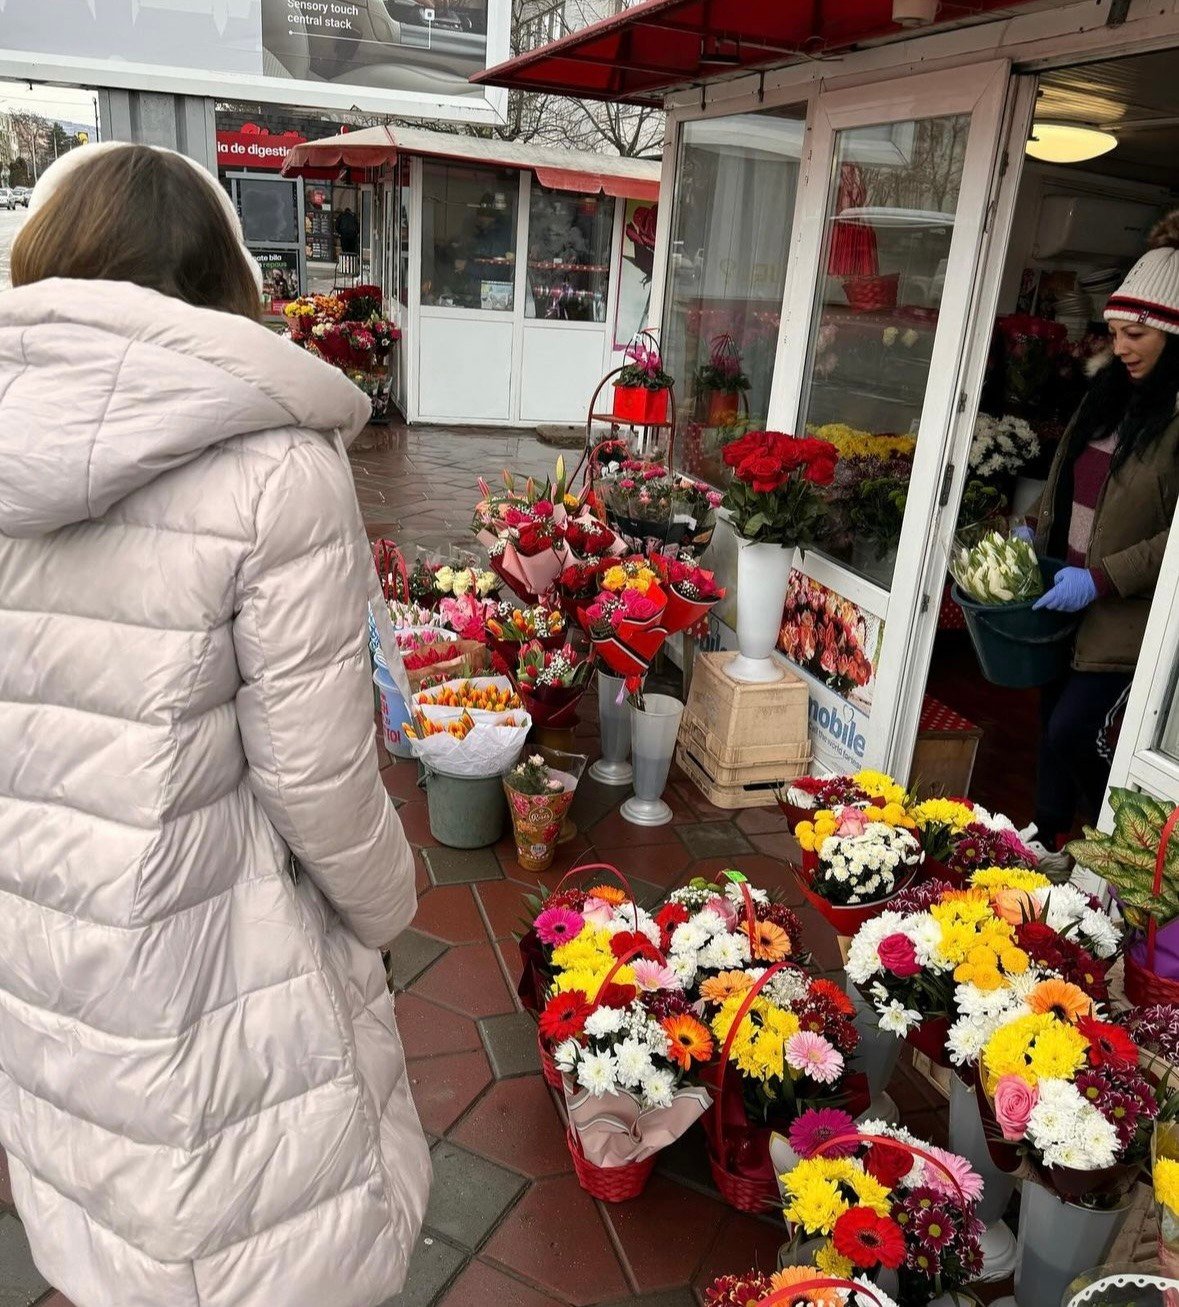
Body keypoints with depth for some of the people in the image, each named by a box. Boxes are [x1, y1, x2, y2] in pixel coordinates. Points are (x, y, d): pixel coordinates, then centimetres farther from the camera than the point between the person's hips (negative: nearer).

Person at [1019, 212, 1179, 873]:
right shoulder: (1116, 392, 10)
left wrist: (1100, 578, -22)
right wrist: (1036, 536, 9)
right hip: (1070, 594, 8)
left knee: (1075, 733, -7)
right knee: (1054, 715, 15)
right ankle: (1049, 841, 35)